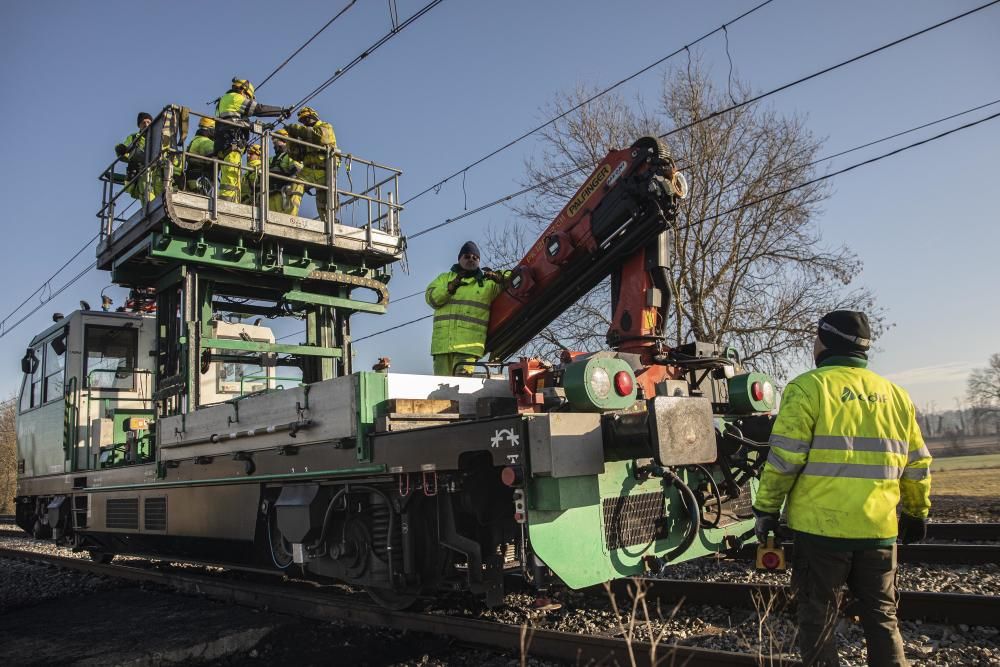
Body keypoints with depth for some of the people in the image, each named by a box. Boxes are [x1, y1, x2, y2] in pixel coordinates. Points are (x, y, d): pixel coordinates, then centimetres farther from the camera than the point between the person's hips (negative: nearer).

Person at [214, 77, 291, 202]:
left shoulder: (224, 100, 32)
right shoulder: (235, 97, 5)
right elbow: (259, 109, 2)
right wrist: (281, 111, 9)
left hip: (221, 144, 10)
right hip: (232, 141, -10)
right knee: (231, 173, -20)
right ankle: (226, 200, -32)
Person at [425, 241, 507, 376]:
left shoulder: (487, 282, 19)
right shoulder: (445, 278, 21)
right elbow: (431, 298, 6)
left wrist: (498, 277, -9)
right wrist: (451, 287, -9)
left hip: (469, 344, -2)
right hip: (442, 342, 2)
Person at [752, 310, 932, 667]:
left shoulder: (809, 388, -8)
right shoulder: (895, 394, 10)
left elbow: (784, 458, -13)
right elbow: (917, 465, 15)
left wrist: (766, 509, -4)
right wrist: (917, 512, 27)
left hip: (821, 527, -5)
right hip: (878, 529, 5)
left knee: (818, 617, 7)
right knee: (881, 615, 17)